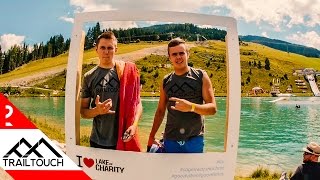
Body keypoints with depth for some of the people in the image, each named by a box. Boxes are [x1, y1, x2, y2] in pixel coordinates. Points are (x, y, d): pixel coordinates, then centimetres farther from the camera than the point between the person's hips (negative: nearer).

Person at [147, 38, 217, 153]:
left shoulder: (201, 76, -2)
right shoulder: (165, 81, 6)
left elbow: (212, 108, -6)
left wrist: (191, 107, -24)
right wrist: (151, 137, 10)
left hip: (195, 139, -2)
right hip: (170, 140, 2)